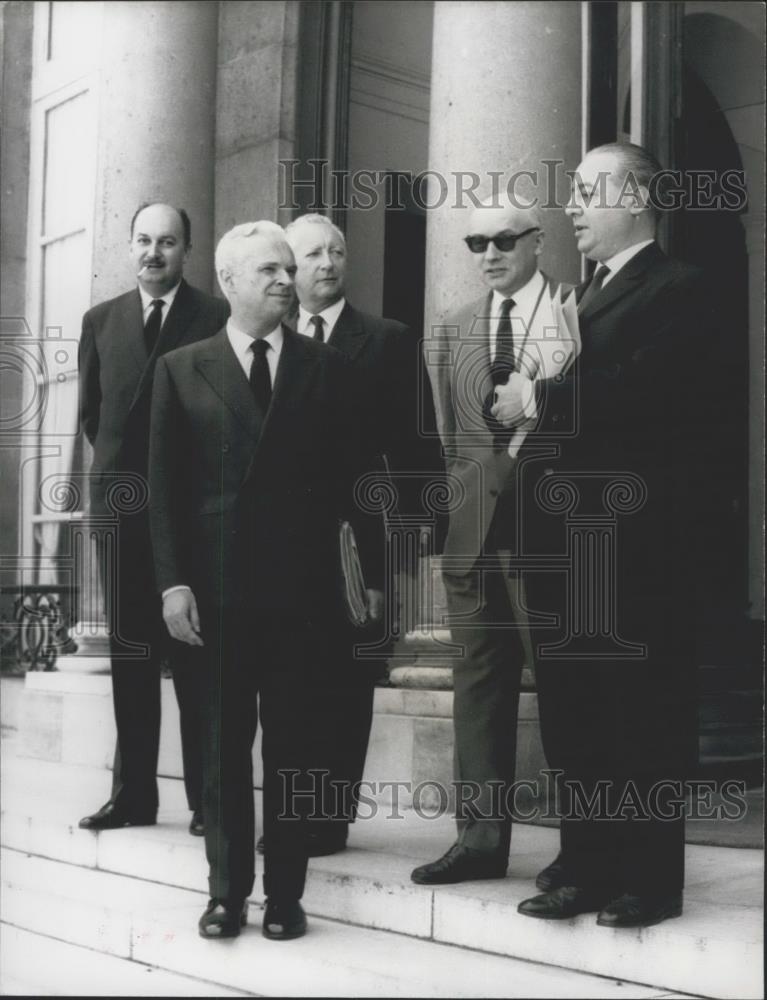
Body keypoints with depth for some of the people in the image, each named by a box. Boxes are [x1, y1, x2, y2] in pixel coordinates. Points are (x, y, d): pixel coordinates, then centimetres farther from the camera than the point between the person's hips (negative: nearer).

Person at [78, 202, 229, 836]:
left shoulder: (216, 318, -2)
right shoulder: (101, 321, 12)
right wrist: (121, 464, 13)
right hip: (122, 504, 4)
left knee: (195, 657, -1)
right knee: (130, 655, 7)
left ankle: (207, 798, 5)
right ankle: (133, 796, 12)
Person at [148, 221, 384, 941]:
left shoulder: (325, 367, 7)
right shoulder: (181, 369, 5)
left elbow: (351, 476, 7)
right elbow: (164, 484, 1)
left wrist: (375, 571, 3)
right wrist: (172, 580, -7)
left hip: (303, 585, 0)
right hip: (217, 585, 0)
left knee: (292, 744, 6)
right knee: (225, 741, 8)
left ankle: (285, 892, 16)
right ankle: (227, 890, 19)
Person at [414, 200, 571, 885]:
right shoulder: (456, 330, 15)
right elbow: (450, 438, 16)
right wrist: (469, 485, 6)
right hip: (477, 527, 5)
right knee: (481, 680, 8)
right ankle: (481, 838, 15)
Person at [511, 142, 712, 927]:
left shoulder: (674, 287, -7)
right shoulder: (585, 294, 20)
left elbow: (637, 391, -23)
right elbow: (582, 398, 13)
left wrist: (540, 398, -13)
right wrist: (526, 405, -6)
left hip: (635, 540, -8)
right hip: (566, 538, 8)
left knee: (644, 712, 1)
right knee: (573, 712, 12)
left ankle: (649, 879, 12)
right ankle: (587, 864, 22)